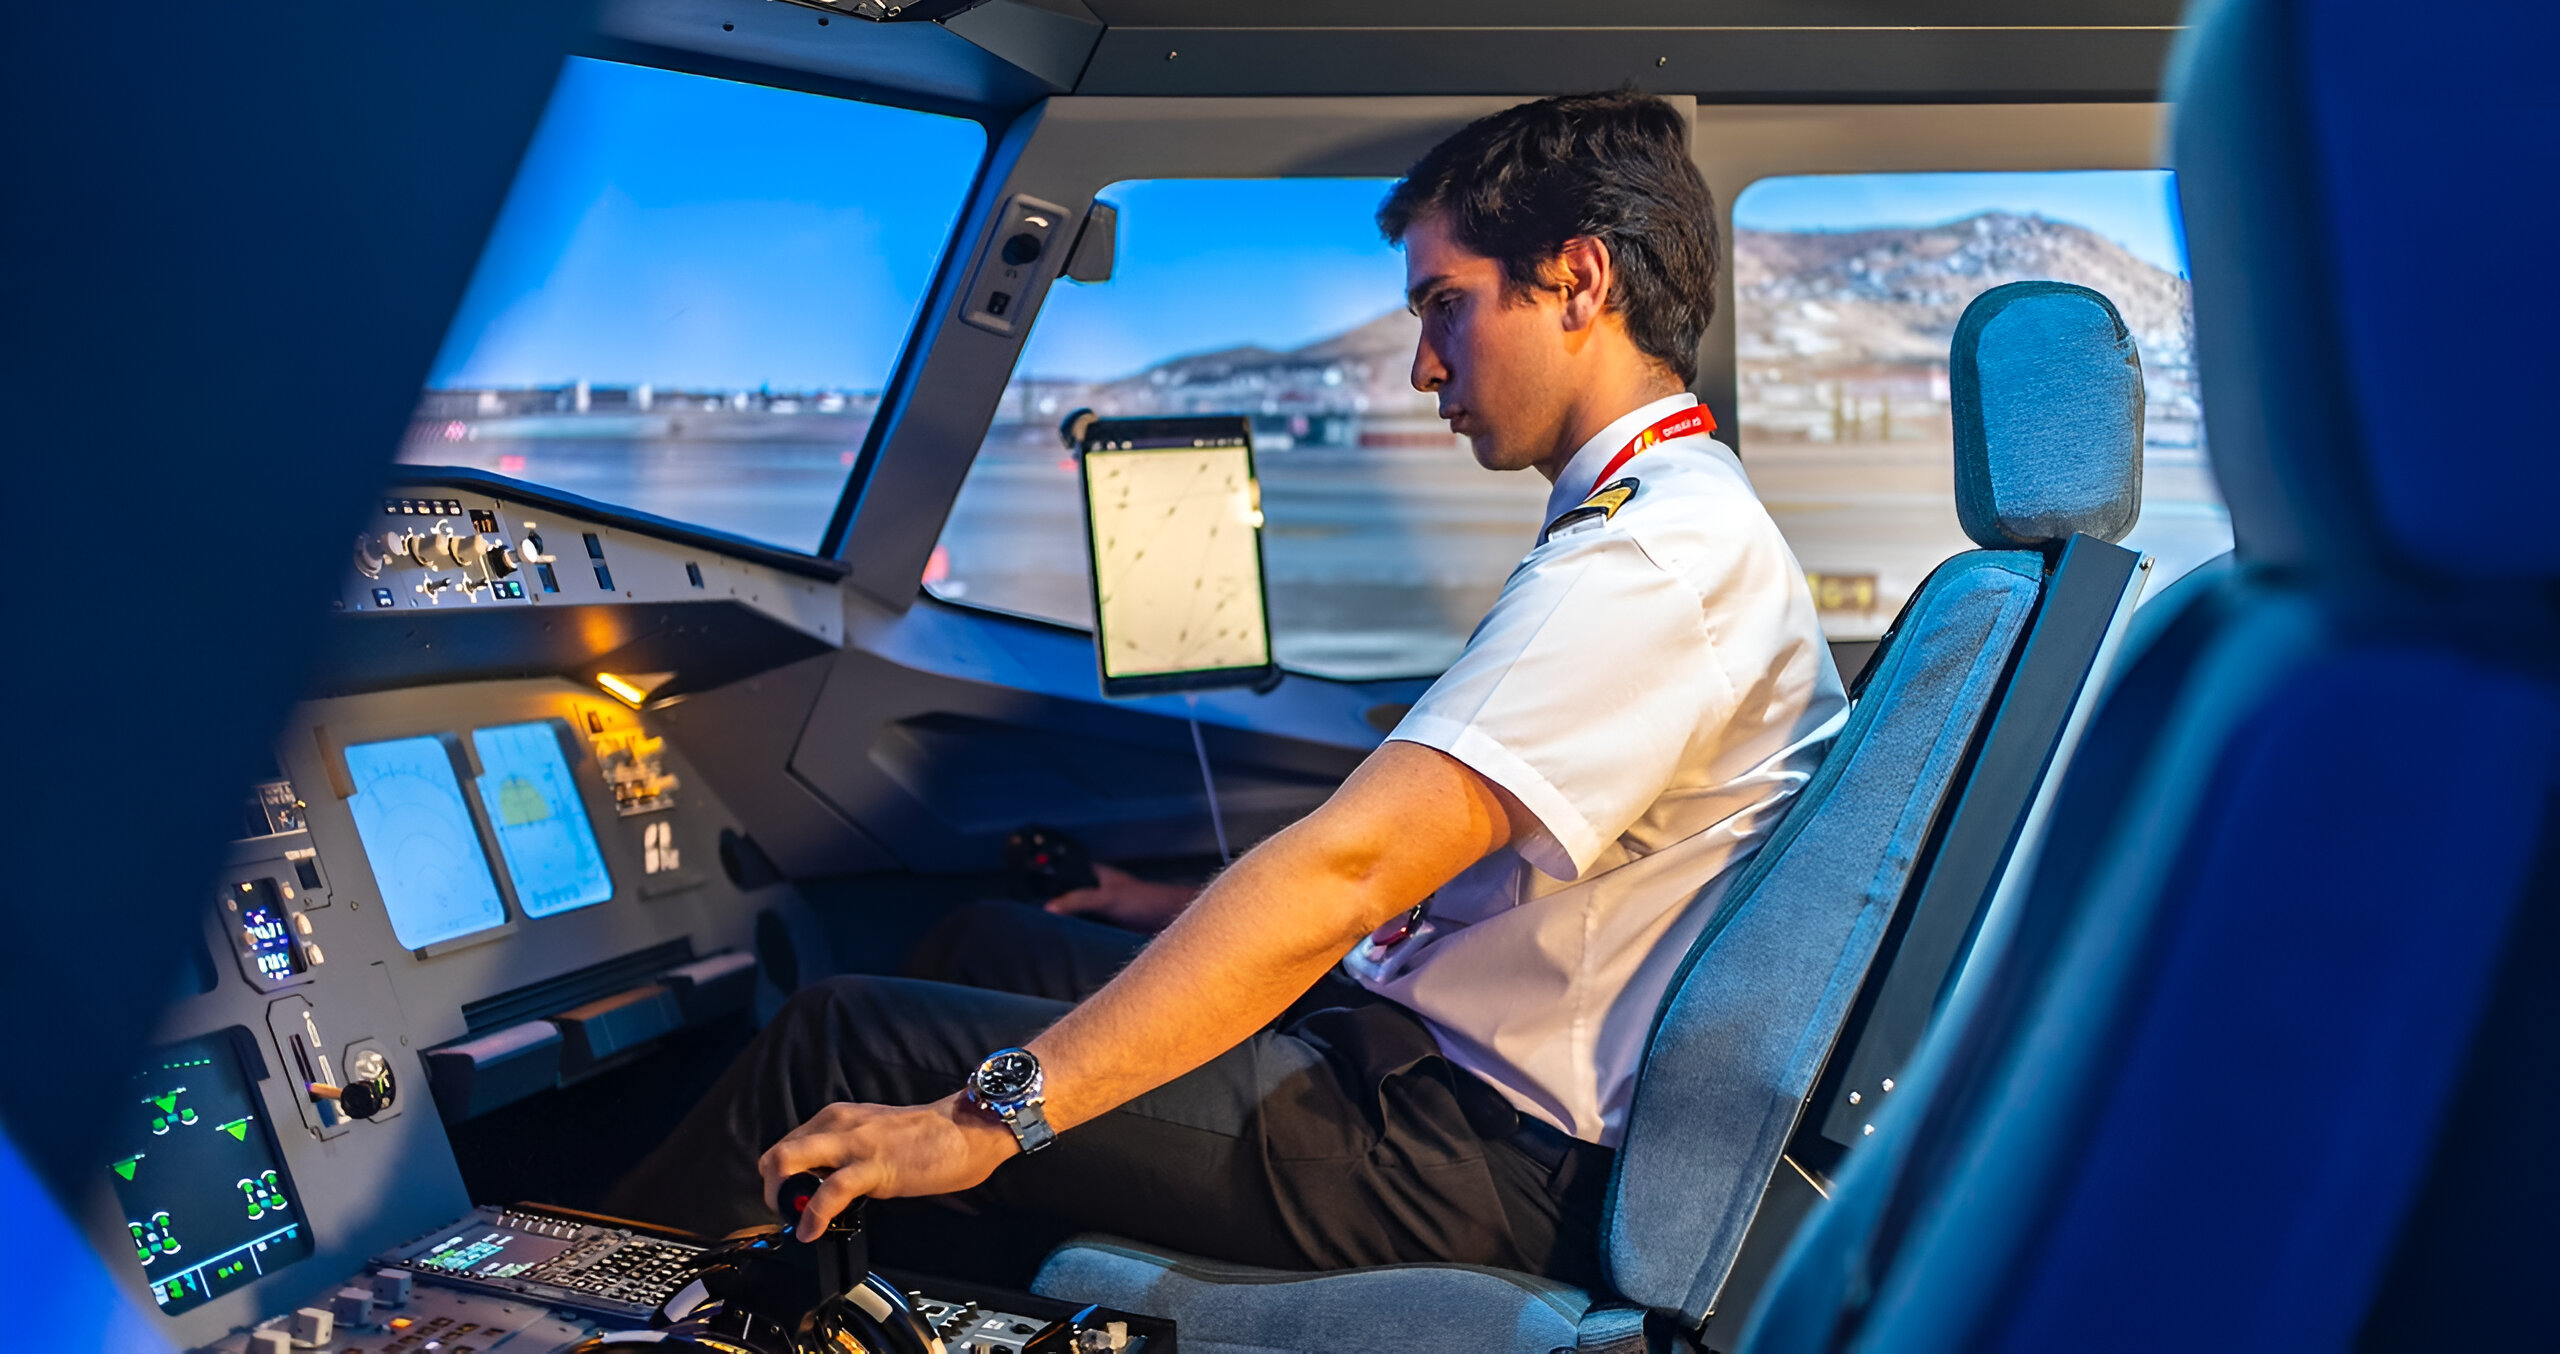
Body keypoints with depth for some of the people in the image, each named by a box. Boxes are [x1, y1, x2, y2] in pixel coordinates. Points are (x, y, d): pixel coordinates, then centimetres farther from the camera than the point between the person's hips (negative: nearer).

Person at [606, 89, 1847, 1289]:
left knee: (845, 1043, -8)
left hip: (1473, 1157, -10)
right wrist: (1195, 917, 20)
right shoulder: (1678, 522, 14)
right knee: (987, 941, 16)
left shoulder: (1654, 553, -20)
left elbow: (1347, 867, -28)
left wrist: (989, 1115, -28)